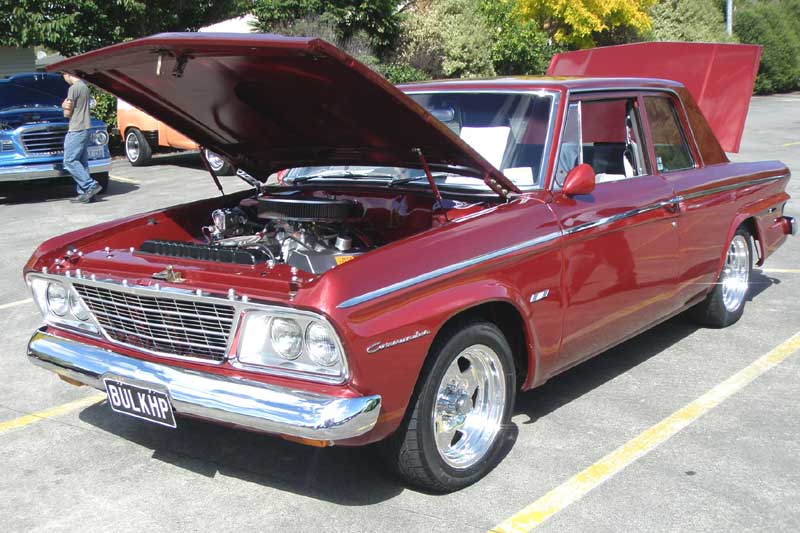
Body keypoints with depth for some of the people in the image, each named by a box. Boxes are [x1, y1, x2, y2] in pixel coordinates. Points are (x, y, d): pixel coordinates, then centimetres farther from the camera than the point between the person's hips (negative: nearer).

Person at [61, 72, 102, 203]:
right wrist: (66, 105, -3)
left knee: (69, 161, -8)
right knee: (82, 162, 9)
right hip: (85, 128, 9)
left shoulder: (74, 88, -14)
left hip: (77, 130, -9)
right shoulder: (84, 86, 16)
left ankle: (91, 186, -13)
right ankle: (84, 192, 8)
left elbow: (67, 113, -11)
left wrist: (65, 106, 8)